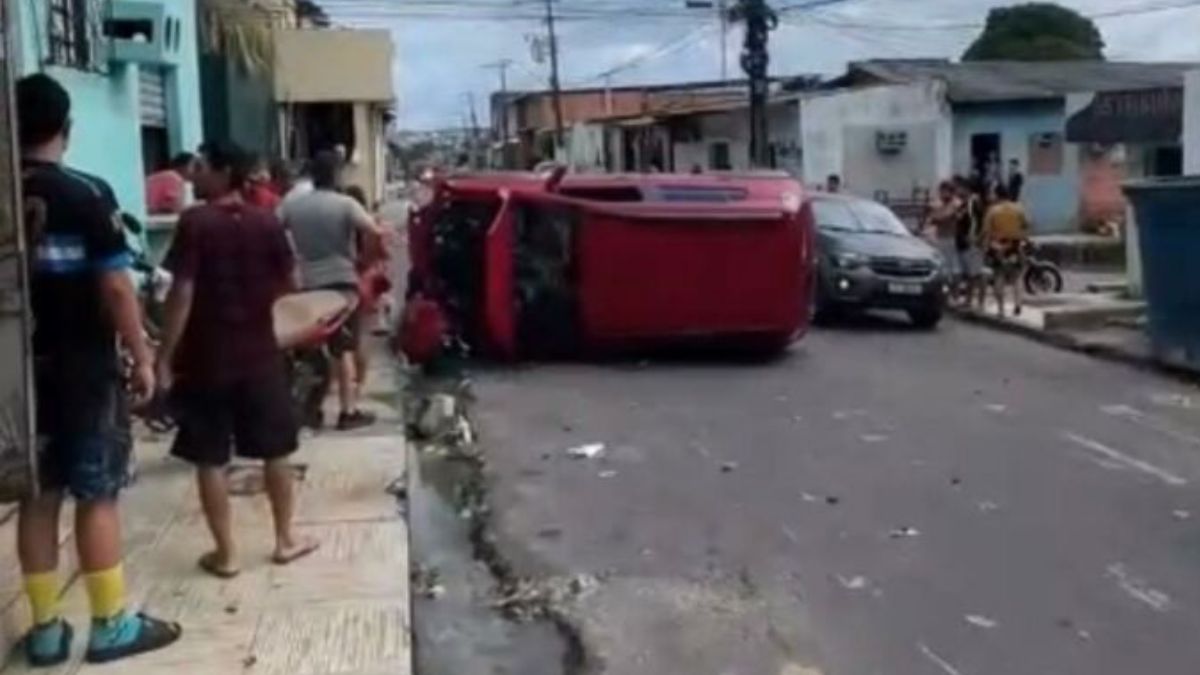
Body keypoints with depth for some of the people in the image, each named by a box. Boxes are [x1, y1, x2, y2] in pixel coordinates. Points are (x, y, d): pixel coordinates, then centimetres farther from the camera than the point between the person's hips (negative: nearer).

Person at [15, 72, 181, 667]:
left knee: (37, 497, 11)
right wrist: (141, 357, -5)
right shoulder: (87, 195, -11)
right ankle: (111, 625, 11)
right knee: (96, 495, 3)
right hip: (84, 369, -4)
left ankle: (45, 629, 17)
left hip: (20, 370, 5)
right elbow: (114, 288, -14)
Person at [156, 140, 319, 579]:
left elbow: (182, 294, -16)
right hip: (260, 354, 4)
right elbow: (288, 284, 8)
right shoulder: (267, 223, 0)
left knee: (210, 460, 6)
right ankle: (286, 540, 24)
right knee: (276, 451, 15)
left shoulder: (195, 223, -12)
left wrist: (164, 357, -11)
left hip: (205, 358, -3)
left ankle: (225, 554, 11)